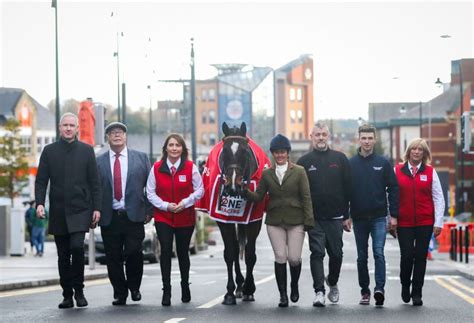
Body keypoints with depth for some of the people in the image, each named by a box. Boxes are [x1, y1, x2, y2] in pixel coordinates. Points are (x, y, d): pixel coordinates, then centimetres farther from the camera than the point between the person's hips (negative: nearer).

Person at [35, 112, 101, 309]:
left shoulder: (86, 151, 6)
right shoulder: (49, 151, 8)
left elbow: (94, 182, 5)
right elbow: (41, 180, 6)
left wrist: (96, 208, -2)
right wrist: (39, 203, -9)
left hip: (80, 211, -2)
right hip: (58, 212, 2)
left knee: (77, 247, -19)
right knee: (63, 256, 5)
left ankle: (79, 290, -4)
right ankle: (67, 295, 13)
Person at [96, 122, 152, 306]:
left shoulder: (141, 158, 8)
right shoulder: (98, 162, 7)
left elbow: (150, 186, 8)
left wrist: (149, 210, 1)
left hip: (133, 215, -1)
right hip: (109, 218, 1)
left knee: (134, 253, -8)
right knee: (113, 258, 2)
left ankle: (134, 287, 15)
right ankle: (120, 293, 14)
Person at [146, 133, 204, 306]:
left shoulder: (190, 167, -4)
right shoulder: (156, 168, -2)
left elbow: (199, 190, 0)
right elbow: (150, 192, 1)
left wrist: (185, 203, -14)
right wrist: (165, 205, -12)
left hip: (185, 217, 0)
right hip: (163, 217, 0)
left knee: (183, 252, 12)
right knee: (166, 251, -12)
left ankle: (185, 286, 33)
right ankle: (166, 291, -9)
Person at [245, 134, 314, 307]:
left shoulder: (299, 171, 1)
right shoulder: (267, 174, 8)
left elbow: (306, 197, -2)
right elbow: (258, 196, 7)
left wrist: (308, 221, -8)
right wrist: (245, 192, -13)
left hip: (295, 221, -2)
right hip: (275, 222, 2)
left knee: (294, 258, -4)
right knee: (280, 257, -3)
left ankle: (294, 286, 25)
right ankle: (283, 295, 6)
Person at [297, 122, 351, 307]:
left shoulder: (340, 159, 7)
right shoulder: (304, 162, 5)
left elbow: (347, 189, 6)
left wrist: (346, 216, 2)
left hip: (335, 217, 1)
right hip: (314, 218, -1)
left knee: (336, 253, 7)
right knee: (317, 253, -7)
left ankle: (332, 283, 31)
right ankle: (319, 291, -8)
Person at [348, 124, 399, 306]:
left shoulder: (383, 163, 3)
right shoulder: (350, 164, 3)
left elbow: (393, 189, 3)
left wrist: (394, 215, -3)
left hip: (379, 217, -1)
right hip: (359, 218, 2)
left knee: (379, 253, -13)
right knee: (362, 257, 8)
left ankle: (379, 288, -19)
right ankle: (365, 291, 16)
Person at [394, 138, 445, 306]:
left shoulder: (430, 172, 4)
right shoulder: (397, 171, 5)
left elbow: (438, 198, 4)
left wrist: (438, 223, -2)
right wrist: (392, 218, -1)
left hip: (425, 223, 0)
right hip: (404, 223, 0)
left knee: (420, 257, 2)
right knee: (407, 256, -6)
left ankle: (416, 294, 10)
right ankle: (405, 286, 20)